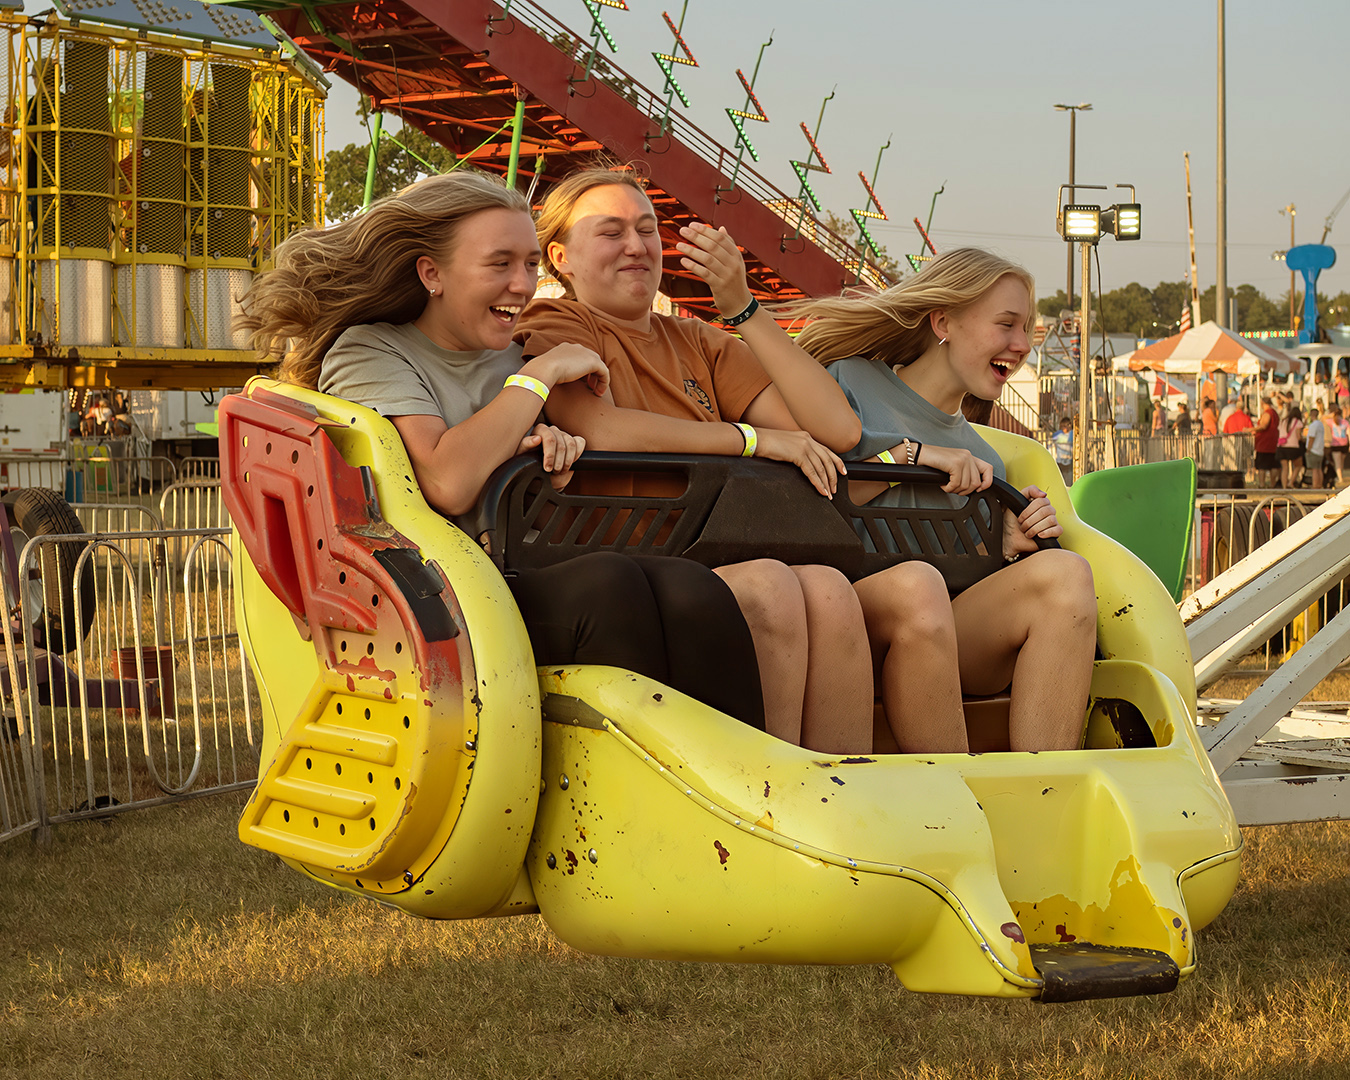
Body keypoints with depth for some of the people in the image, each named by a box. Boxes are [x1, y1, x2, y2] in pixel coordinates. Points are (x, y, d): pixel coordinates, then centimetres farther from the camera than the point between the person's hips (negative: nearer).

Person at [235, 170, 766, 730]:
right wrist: (541, 374, -8)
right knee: (606, 582, -33)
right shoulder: (368, 352, 0)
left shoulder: (507, 360, 21)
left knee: (690, 589, -25)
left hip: (522, 591, 6)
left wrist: (553, 460, 3)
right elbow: (449, 485, -19)